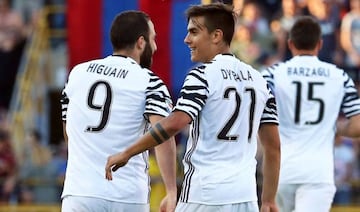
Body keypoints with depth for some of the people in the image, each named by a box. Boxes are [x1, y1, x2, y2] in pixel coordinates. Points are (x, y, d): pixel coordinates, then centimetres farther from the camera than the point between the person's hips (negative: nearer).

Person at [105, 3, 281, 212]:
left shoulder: (204, 75, -7)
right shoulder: (258, 80, 13)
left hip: (205, 194, -6)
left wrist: (126, 154, -15)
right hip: (245, 195, 6)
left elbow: (175, 123, -21)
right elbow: (273, 146, 14)